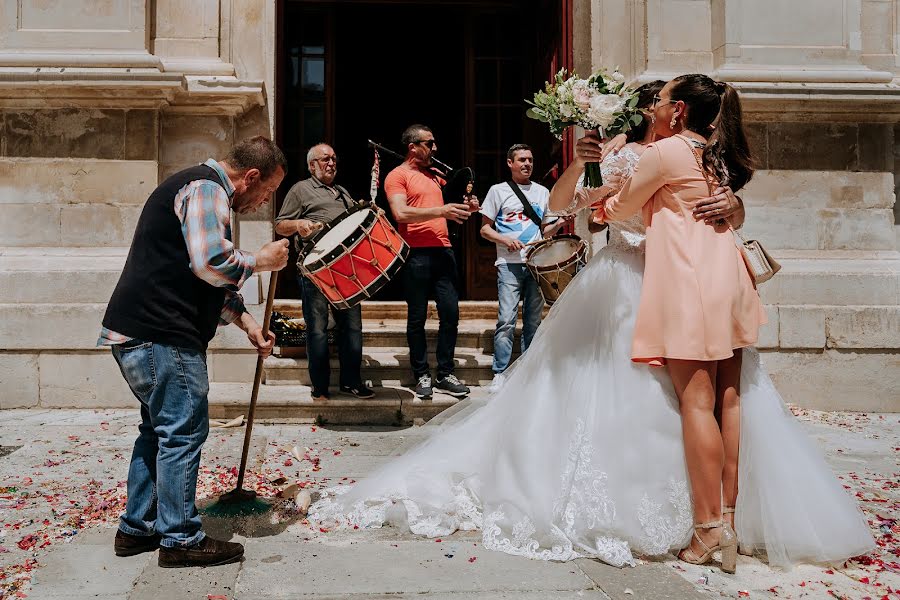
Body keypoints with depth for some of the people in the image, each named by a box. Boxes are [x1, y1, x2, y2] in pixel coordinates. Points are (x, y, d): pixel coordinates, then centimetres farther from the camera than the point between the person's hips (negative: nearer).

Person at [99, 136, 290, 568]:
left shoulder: (205, 190, 23)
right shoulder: (206, 189, -11)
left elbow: (211, 280, 28)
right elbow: (212, 262, -26)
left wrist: (246, 322, 18)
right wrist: (261, 261, -8)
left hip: (139, 333, 11)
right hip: (161, 336, -11)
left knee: (160, 428, 18)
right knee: (184, 432, -3)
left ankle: (137, 528, 27)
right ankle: (181, 540, 6)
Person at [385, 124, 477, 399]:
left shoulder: (435, 175, 21)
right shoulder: (397, 175, -1)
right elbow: (401, 213, -16)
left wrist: (464, 208, 7)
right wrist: (441, 210, -20)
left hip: (443, 251, 6)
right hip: (416, 254, -6)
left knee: (450, 313, 3)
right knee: (417, 317, 2)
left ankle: (445, 374, 11)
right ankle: (422, 375, 11)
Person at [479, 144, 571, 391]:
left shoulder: (542, 192, 16)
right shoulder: (498, 191, 6)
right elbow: (485, 229, 5)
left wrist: (560, 223, 2)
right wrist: (505, 240, -12)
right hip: (510, 264, -4)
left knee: (533, 321, 7)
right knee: (506, 320, -11)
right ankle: (499, 374, -5)